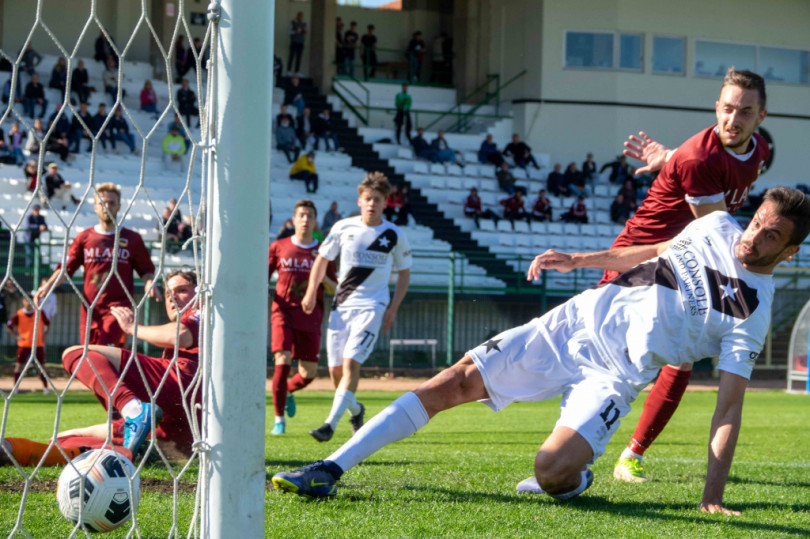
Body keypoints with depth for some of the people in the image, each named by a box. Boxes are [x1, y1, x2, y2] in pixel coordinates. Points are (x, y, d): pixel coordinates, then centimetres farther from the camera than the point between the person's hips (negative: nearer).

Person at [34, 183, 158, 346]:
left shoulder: (132, 239, 7)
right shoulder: (84, 237, 11)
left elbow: (146, 269, 12)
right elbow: (66, 268, 8)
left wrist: (149, 283, -11)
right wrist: (47, 286, -8)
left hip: (117, 308, -3)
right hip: (89, 309, 3)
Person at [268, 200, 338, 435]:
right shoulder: (278, 247, 6)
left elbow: (335, 290, 9)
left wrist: (323, 278, -12)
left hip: (310, 317, 2)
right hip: (283, 312, -2)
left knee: (309, 373, 1)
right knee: (283, 361, -18)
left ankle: (288, 390, 37)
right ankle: (279, 419, -6)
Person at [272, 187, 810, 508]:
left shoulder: (753, 315, -10)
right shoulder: (714, 227, 5)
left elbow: (730, 404, -12)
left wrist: (714, 495, -20)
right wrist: (577, 260, 20)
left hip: (619, 372, -4)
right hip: (579, 319, 5)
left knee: (552, 473, -28)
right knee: (454, 382, -9)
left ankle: (577, 477, 10)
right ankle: (331, 469, -9)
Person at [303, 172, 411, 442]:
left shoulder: (394, 235, -1)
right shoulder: (343, 228, 2)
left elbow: (404, 273, 9)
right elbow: (322, 259, 15)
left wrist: (392, 309, -1)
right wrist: (311, 293, 7)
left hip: (371, 307, -3)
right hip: (341, 306, 3)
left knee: (351, 363, -19)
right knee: (335, 369, 2)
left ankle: (331, 423, -23)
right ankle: (355, 409, 32)